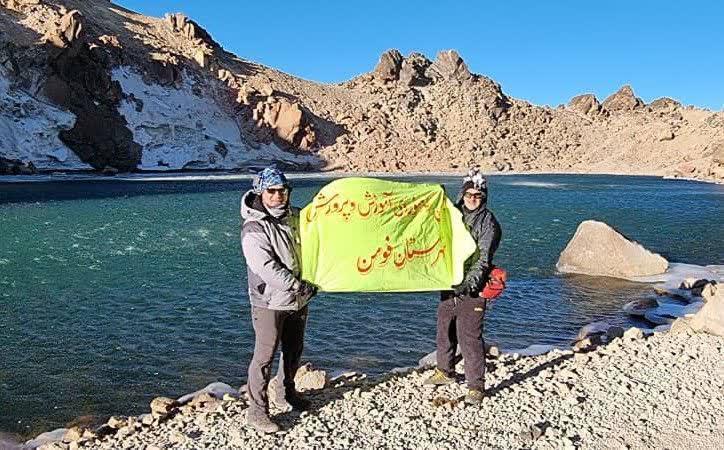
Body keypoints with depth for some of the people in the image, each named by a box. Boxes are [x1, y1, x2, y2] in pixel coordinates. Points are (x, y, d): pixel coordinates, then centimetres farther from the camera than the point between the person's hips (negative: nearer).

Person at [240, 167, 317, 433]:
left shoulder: (297, 217, 3)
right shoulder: (253, 229, -17)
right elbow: (267, 268, -25)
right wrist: (298, 286, -24)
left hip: (298, 301, 7)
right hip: (270, 303, -6)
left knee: (294, 350, 20)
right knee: (265, 356, -2)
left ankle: (289, 390, 41)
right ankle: (257, 411, 9)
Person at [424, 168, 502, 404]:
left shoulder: (488, 223, -9)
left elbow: (483, 259, -18)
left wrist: (469, 283, -27)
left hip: (471, 290, -7)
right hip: (449, 285, 7)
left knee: (470, 338, -7)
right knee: (444, 331, 19)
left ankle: (476, 387, 4)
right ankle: (445, 371, 38)